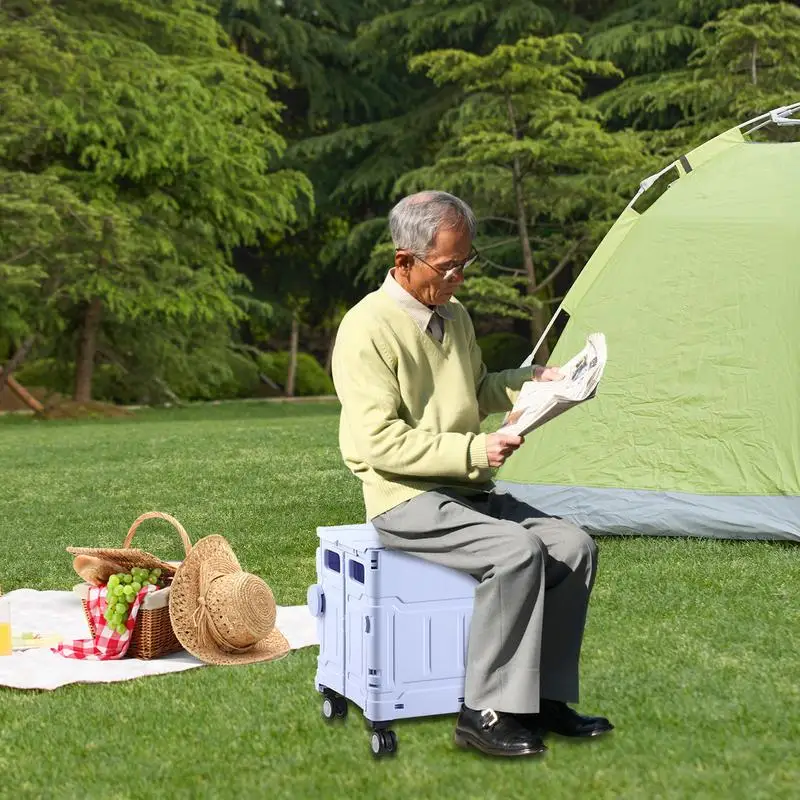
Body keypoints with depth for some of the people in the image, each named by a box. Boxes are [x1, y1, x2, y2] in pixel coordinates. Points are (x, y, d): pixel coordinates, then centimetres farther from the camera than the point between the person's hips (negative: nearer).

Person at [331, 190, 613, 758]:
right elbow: (381, 442, -19)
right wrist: (472, 451, -23)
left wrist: (529, 381, 9)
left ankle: (546, 698, -1)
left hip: (470, 492, 8)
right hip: (406, 499, -8)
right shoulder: (368, 329, -14)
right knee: (517, 552, -29)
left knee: (574, 546, -9)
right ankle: (485, 714, -19)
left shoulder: (454, 316, 12)